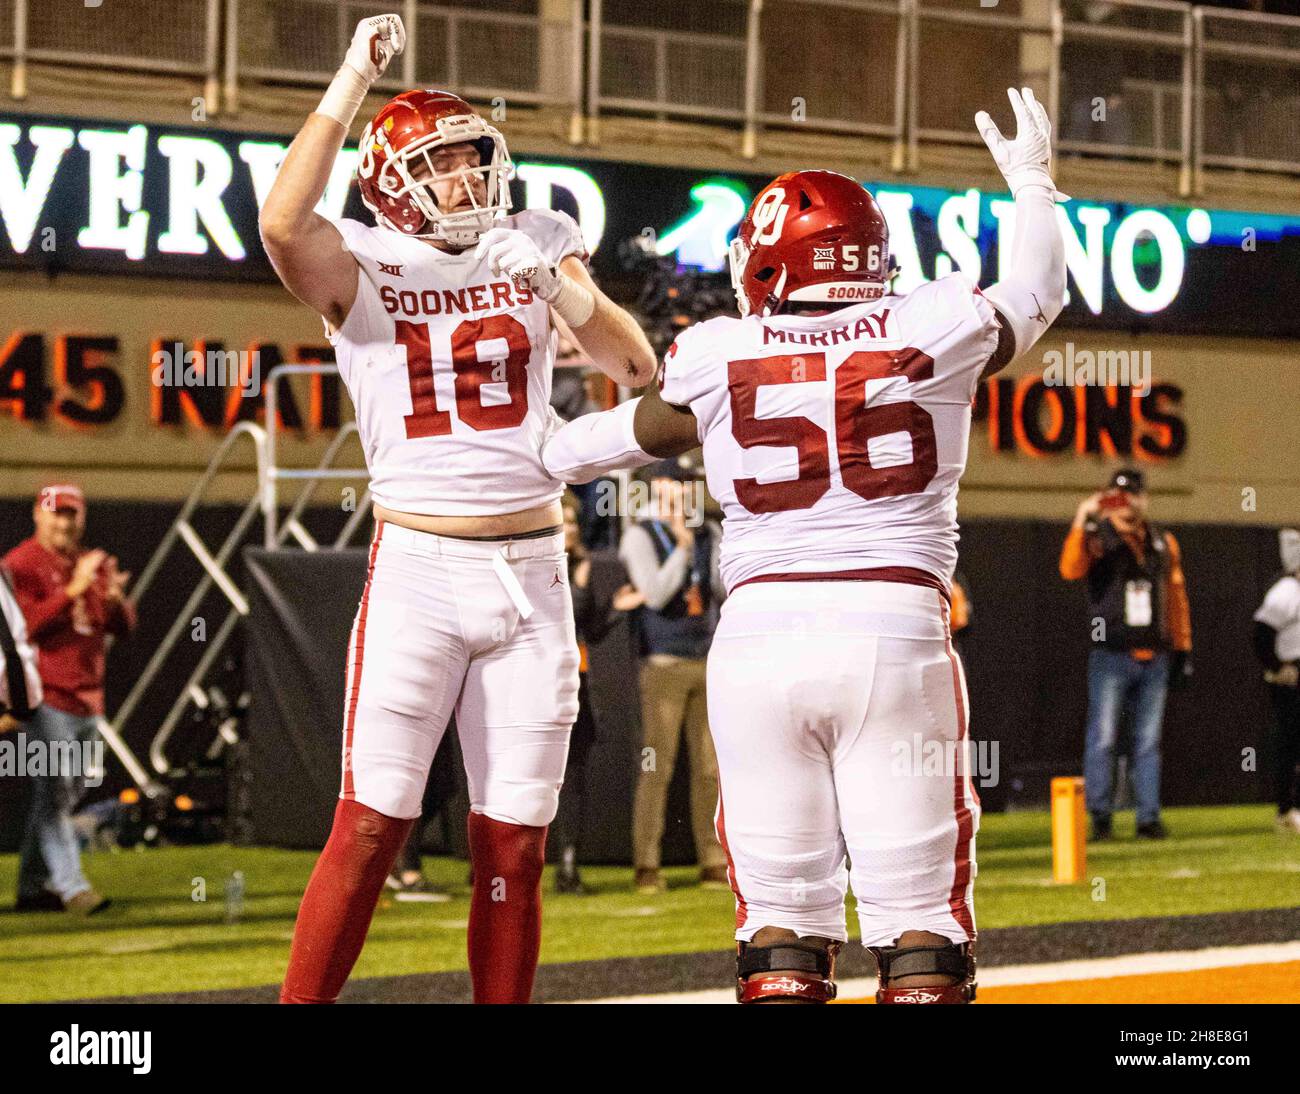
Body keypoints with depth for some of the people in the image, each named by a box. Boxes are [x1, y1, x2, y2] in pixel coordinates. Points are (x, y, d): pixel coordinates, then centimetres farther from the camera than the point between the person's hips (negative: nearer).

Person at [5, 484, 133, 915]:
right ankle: (70, 886, -18)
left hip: (87, 698, 8)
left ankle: (33, 887, 18)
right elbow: (26, 624, -17)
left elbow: (123, 627, 13)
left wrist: (115, 598, -8)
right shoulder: (20, 564, -5)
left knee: (65, 794, 11)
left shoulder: (95, 564, 15)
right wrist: (73, 590, -23)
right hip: (46, 697, -8)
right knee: (53, 791, -13)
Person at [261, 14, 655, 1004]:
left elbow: (636, 367, 9)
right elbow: (284, 224, -23)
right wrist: (352, 84, -20)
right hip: (418, 565, -4)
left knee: (514, 845, 7)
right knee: (372, 826, -10)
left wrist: (575, 299, -11)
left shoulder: (535, 249, 9)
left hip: (532, 570, 4)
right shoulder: (364, 268, -2)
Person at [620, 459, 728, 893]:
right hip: (663, 663, -5)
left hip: (709, 661, 5)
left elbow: (727, 593, 10)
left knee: (710, 767, 3)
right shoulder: (640, 536, -3)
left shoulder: (709, 533, 12)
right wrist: (682, 548, -23)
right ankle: (646, 866, -4)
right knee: (656, 766, -7)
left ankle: (714, 862, 7)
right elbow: (655, 594, -15)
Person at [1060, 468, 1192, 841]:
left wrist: (1182, 649, 12)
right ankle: (1099, 816, 1)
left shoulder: (1163, 543, 12)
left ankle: (1149, 815, 9)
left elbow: (1176, 596, 16)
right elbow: (1071, 569, -19)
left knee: (1149, 741, 6)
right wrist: (1081, 523, -27)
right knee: (1103, 738, -4)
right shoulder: (1098, 538, 0)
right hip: (1111, 656, -3)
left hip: (1154, 656, 4)